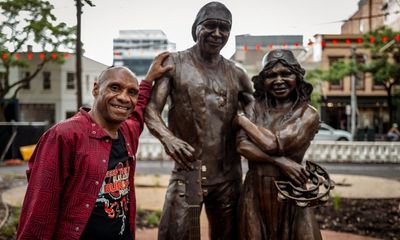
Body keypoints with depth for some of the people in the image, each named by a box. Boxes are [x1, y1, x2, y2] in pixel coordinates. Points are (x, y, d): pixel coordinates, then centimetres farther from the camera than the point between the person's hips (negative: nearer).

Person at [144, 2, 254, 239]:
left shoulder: (236, 75, 9)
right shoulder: (174, 63, 0)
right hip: (187, 173, -3)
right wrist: (167, 137, -29)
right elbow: (150, 108, -9)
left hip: (228, 177, 3)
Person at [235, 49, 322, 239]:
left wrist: (242, 120, -6)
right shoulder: (256, 107, 4)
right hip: (254, 193, 3)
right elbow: (242, 146, -10)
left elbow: (274, 144, -18)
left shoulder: (308, 114, -6)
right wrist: (280, 161, -20)